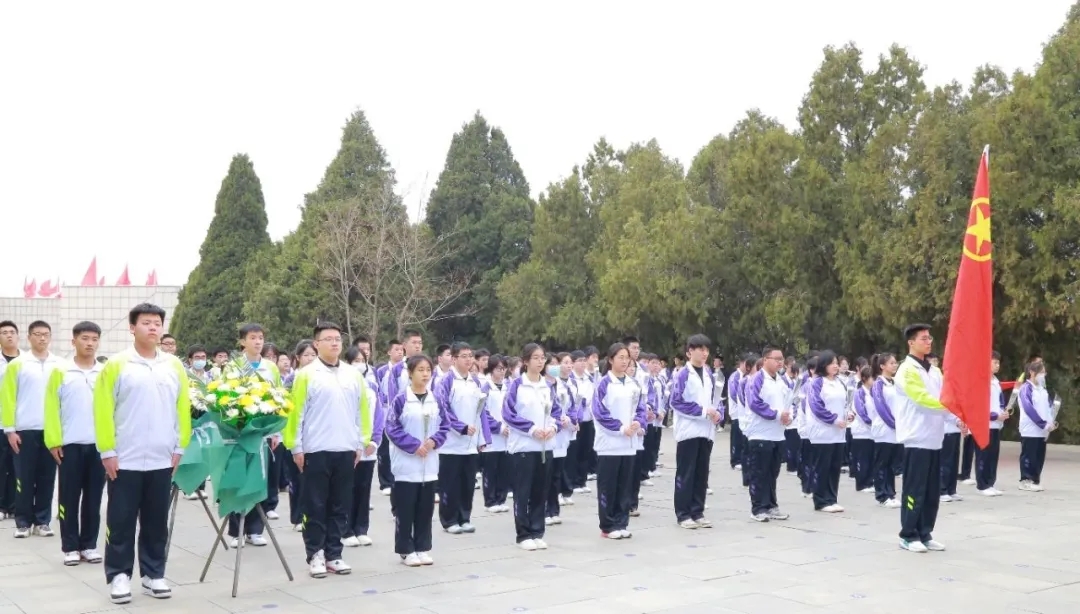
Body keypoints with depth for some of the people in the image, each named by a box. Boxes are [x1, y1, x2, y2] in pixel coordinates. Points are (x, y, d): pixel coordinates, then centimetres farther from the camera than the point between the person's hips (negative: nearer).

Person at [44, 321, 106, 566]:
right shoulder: (61, 371, 0)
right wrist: (53, 441, -7)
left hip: (99, 444, 2)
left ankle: (89, 545, 15)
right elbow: (51, 409, -1)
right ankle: (70, 547, 10)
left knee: (93, 498, 7)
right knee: (70, 498, 4)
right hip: (70, 444, -2)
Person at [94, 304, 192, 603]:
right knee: (121, 521, 3)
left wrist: (180, 446, 5)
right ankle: (119, 575, 13)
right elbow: (103, 410, -4)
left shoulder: (174, 366, 7)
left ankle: (153, 574, 18)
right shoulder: (116, 364, -3)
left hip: (162, 460, 3)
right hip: (125, 460, -3)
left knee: (157, 522, 9)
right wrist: (107, 451, -8)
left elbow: (183, 409, 10)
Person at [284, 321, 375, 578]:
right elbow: (295, 412, -4)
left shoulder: (353, 374, 8)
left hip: (346, 450, 4)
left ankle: (333, 554, 17)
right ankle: (315, 555, 11)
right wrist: (295, 447, -7)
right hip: (316, 451, -4)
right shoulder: (306, 374, -4)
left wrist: (362, 442, 9)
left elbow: (363, 409, 13)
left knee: (340, 506, 8)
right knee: (315, 506, 2)